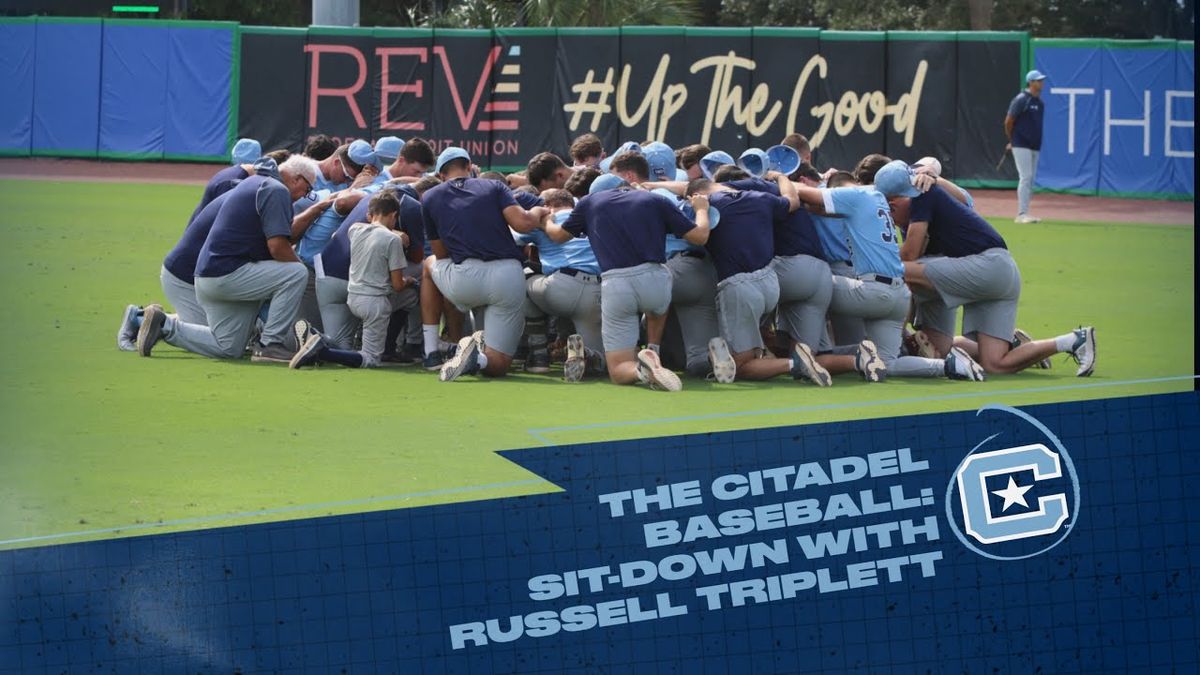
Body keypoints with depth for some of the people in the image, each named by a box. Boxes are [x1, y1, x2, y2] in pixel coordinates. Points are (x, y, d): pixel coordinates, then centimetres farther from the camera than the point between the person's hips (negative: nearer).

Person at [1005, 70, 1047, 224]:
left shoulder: (1040, 102, 12)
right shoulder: (1021, 100, -10)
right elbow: (1008, 121, -7)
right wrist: (1012, 140, 5)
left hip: (1035, 146, 8)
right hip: (1021, 146, -8)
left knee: (1031, 179, 8)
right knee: (1026, 177, -14)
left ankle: (1023, 214, 14)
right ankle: (1022, 214, -15)